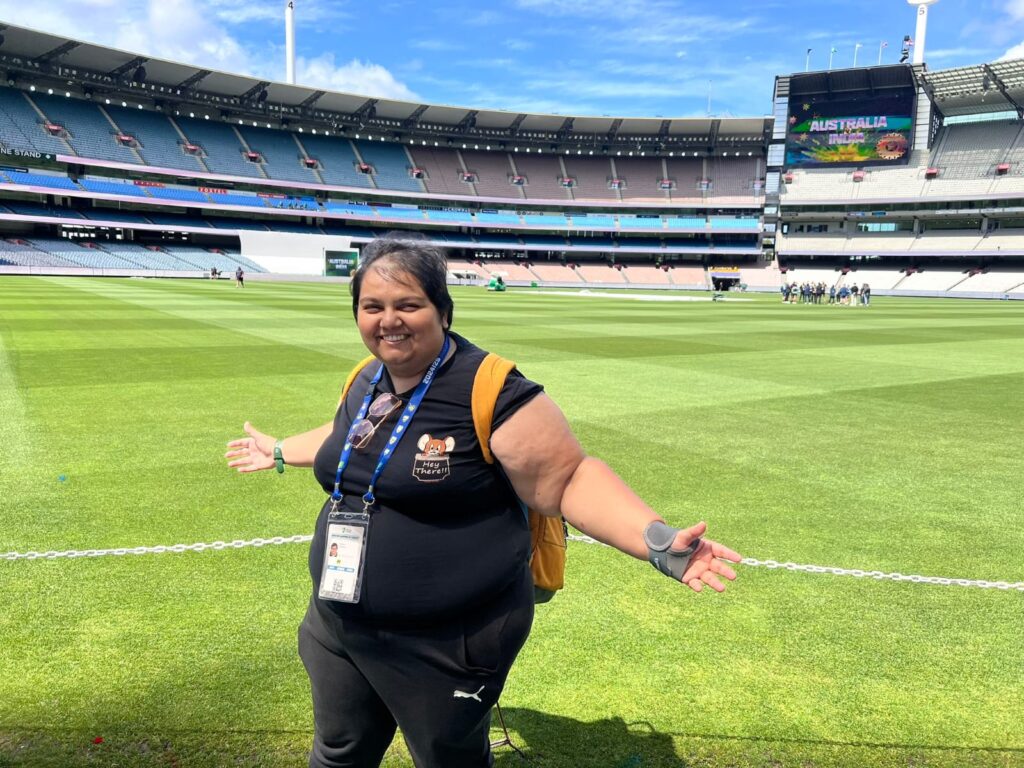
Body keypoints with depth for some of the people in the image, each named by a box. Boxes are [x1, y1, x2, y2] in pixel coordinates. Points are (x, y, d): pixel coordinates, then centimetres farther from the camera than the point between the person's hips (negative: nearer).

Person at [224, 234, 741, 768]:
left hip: (446, 644, -6)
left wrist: (658, 541, -32)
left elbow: (571, 479, -20)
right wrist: (280, 452, 36)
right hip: (340, 627, 7)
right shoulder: (365, 382, 3)